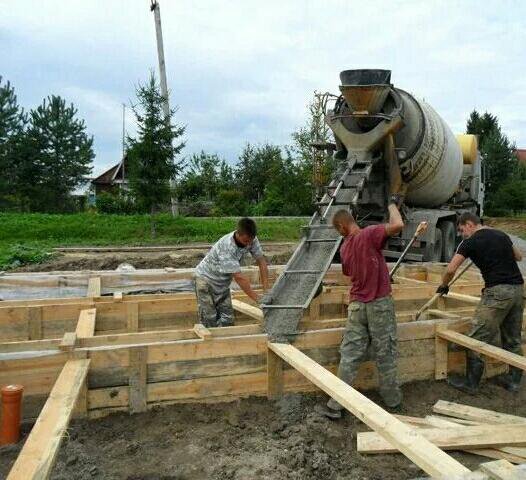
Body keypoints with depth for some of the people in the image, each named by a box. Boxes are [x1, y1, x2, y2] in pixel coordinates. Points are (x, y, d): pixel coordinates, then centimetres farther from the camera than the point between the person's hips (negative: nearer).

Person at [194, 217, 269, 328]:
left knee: (227, 320, 0)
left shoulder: (251, 240, -16)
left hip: (223, 282, 6)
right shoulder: (226, 248, -35)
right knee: (210, 321, -7)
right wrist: (258, 299, -31)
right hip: (206, 278, -6)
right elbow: (239, 277, -34)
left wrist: (266, 291, -15)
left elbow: (262, 262, -9)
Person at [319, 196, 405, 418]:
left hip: (356, 306, 4)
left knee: (349, 356, 7)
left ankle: (335, 405, 8)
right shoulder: (369, 234, -12)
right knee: (385, 354, 11)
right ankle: (392, 398, 27)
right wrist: (392, 204, -6)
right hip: (379, 304, -3)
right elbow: (398, 225, -25)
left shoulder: (344, 248, 6)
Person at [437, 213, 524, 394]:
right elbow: (519, 257, 32)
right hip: (518, 289, 8)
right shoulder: (502, 234, 15)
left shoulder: (470, 242, -2)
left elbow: (450, 270, -5)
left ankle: (471, 383, 7)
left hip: (498, 292, -8)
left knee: (478, 339, 0)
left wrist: (443, 286, 12)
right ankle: (514, 380, 27)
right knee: (513, 339, 17)